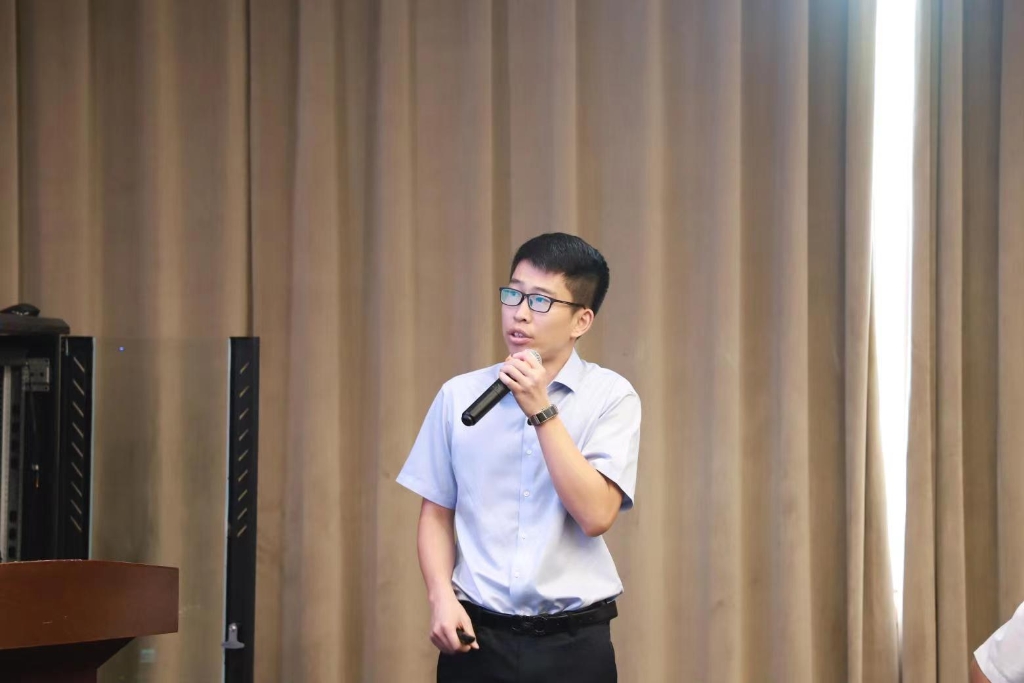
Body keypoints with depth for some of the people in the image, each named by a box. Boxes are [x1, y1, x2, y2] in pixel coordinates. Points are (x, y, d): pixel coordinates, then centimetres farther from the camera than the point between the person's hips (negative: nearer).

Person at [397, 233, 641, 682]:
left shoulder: (610, 397, -3)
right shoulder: (460, 396, 4)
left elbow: (596, 515, -13)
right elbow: (436, 515, 8)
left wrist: (541, 410, -15)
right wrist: (441, 597, -7)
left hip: (573, 643, -1)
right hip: (479, 636, 2)